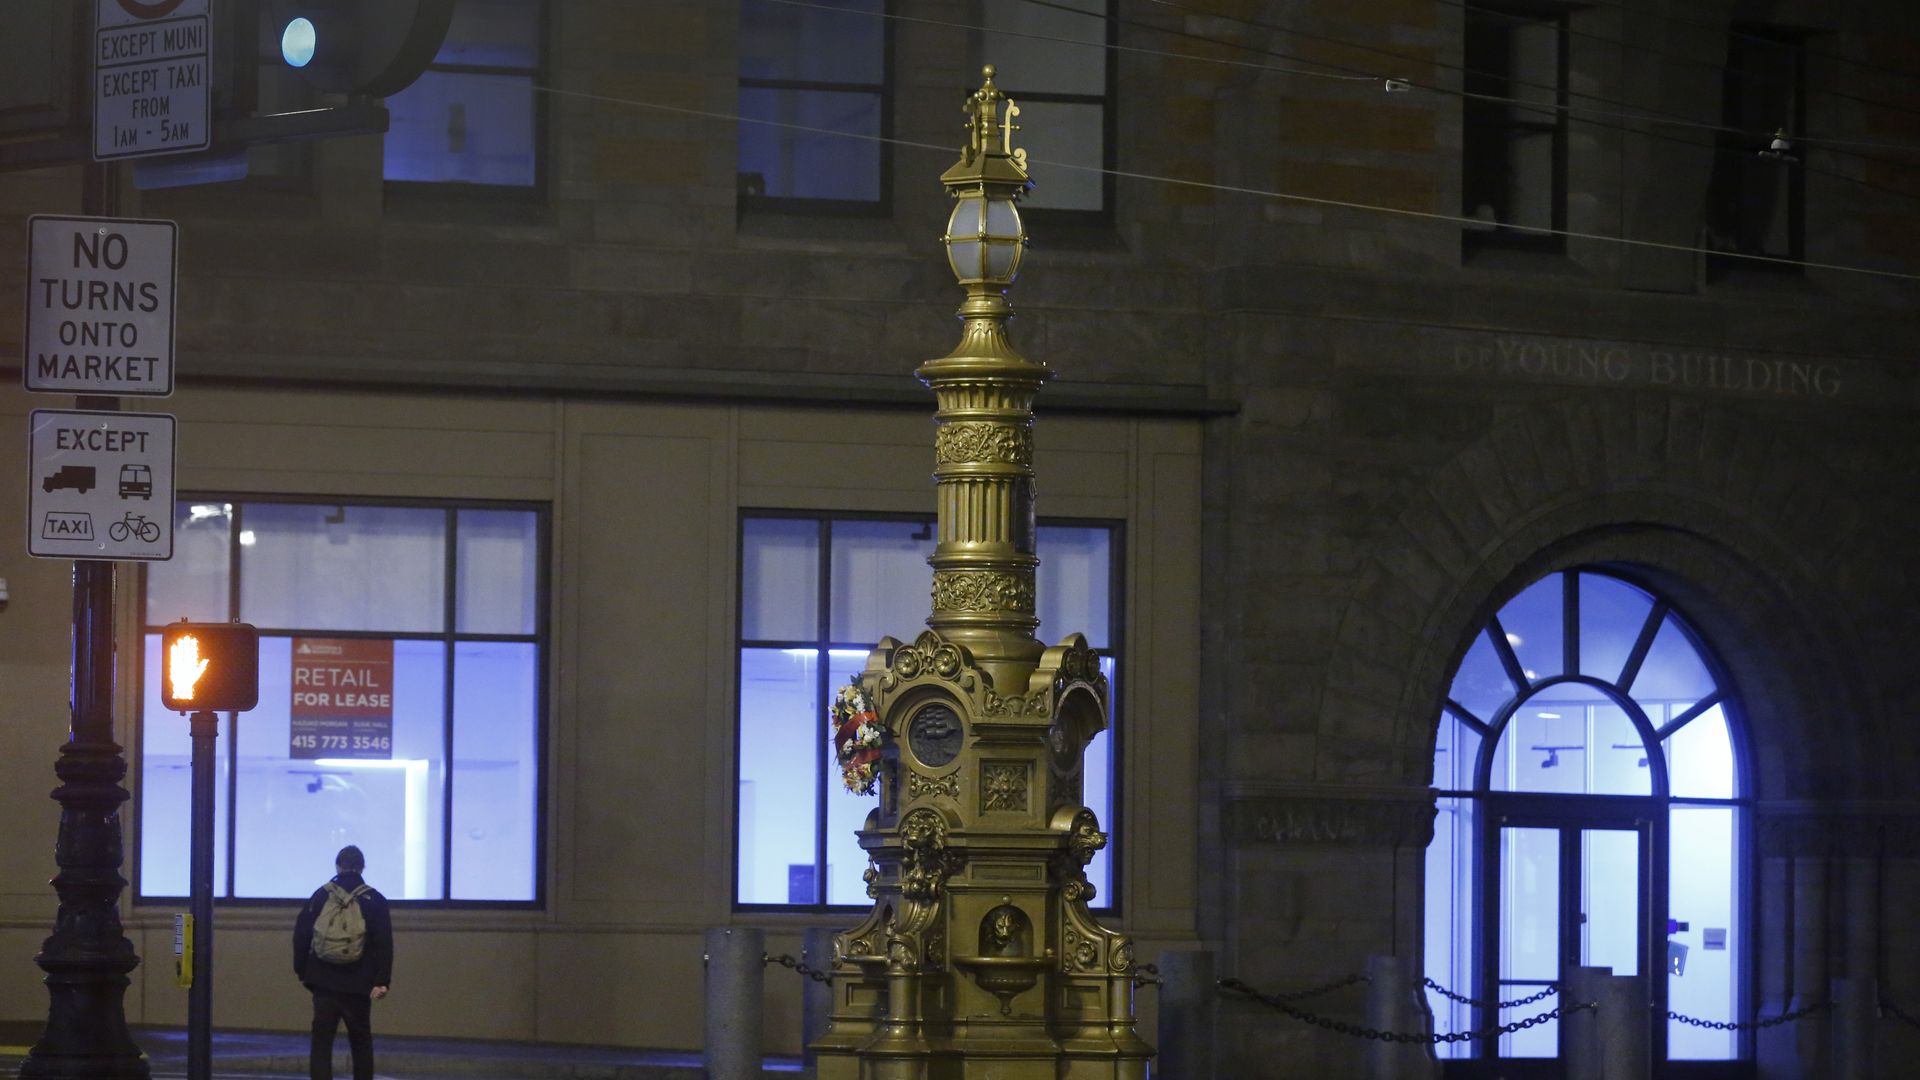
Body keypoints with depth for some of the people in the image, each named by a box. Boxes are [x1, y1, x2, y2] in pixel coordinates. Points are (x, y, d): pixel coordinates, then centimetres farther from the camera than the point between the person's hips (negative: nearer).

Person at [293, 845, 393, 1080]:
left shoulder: (321, 896, 2)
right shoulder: (374, 901, -2)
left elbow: (301, 936, 4)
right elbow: (384, 944, -8)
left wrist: (301, 971, 14)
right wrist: (381, 981, -8)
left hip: (324, 983, 1)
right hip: (357, 986, 0)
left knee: (321, 1041, 1)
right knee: (361, 1041, 13)